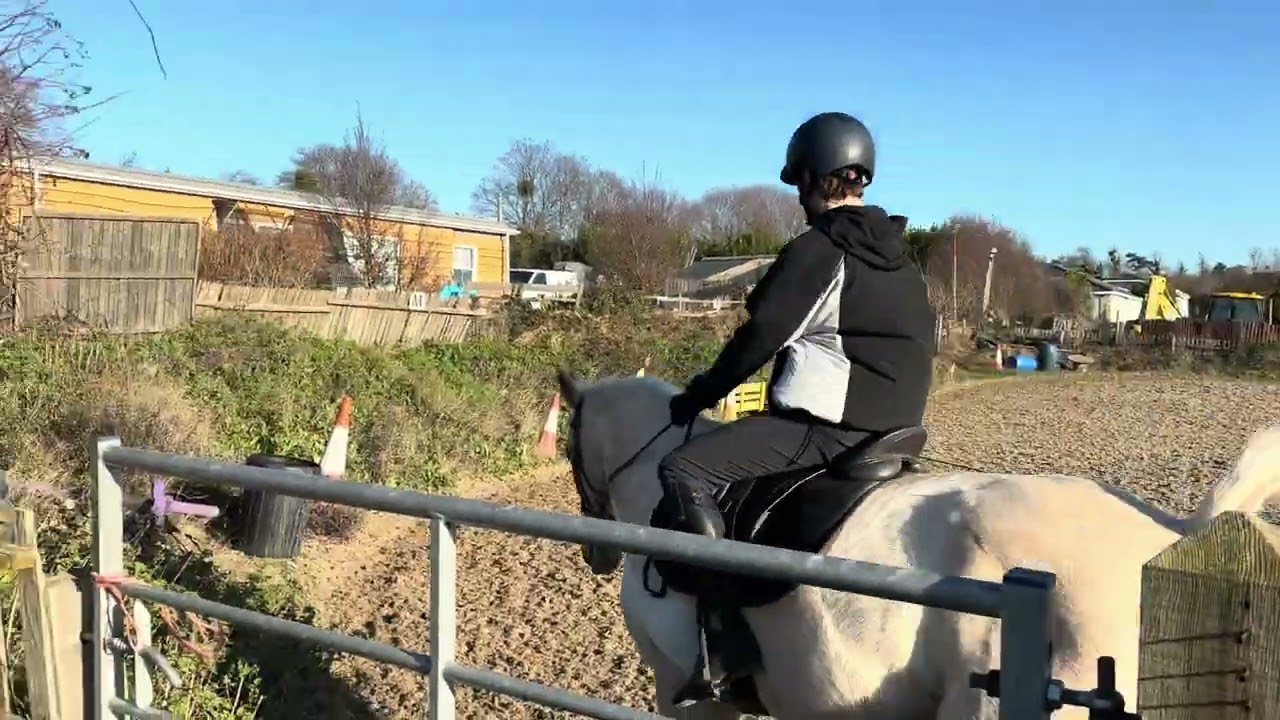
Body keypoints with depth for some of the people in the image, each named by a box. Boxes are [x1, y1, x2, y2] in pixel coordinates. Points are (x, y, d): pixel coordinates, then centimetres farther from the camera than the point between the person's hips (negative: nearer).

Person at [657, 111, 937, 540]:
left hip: (828, 427, -10)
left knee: (681, 470, -13)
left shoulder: (816, 249, -12)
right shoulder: (898, 258, 15)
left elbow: (761, 337, -13)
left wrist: (698, 396, 0)